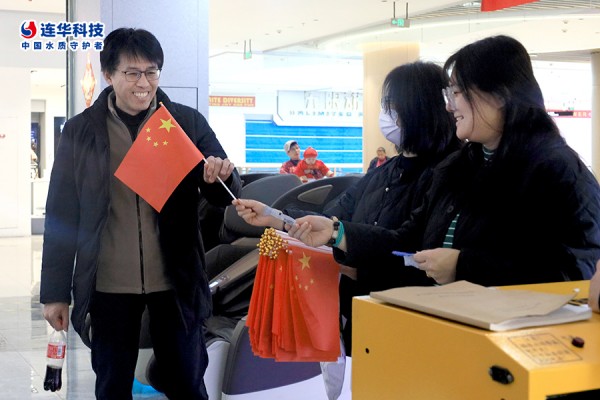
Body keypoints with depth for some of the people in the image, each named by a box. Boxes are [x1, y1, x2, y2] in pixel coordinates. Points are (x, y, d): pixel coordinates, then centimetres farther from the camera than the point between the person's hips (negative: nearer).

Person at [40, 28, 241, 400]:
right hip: (109, 285, 0)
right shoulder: (80, 131, 0)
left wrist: (222, 177, -22)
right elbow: (61, 215, 3)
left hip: (176, 281, 0)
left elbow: (224, 196, 2)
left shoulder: (188, 122, -1)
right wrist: (55, 292, 2)